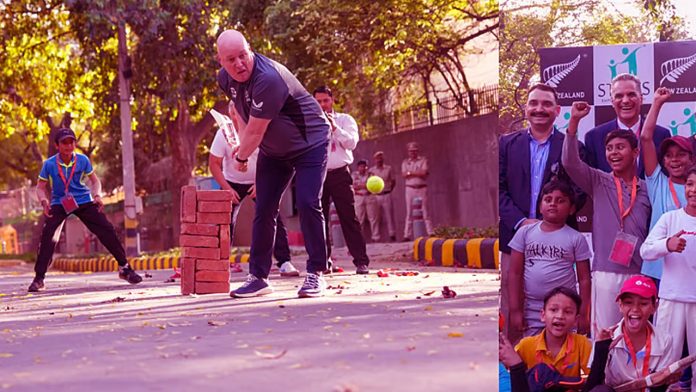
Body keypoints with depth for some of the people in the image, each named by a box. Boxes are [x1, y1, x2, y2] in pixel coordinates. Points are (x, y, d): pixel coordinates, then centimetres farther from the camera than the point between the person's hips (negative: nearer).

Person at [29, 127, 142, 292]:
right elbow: (41, 187, -2)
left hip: (83, 201, 1)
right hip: (59, 204, -1)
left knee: (107, 230, -8)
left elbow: (95, 181, 5)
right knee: (48, 236, -19)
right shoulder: (49, 164, -12)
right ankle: (39, 278, -8)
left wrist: (97, 196, -14)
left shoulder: (83, 160, -8)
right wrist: (44, 201, -22)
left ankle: (124, 268, 4)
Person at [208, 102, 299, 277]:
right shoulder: (224, 133, -15)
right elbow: (214, 163, -12)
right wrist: (227, 189, -20)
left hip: (259, 182, -1)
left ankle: (284, 262, -11)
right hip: (232, 183, 1)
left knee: (273, 219, -12)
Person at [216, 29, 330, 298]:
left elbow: (255, 131, -28)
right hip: (273, 150, 7)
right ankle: (258, 276, 10)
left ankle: (315, 274, -7)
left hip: (309, 143, -7)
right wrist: (243, 143, 5)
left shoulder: (268, 79, -35)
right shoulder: (225, 78, -8)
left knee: (307, 204, -17)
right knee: (263, 210, 3)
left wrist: (241, 157, -10)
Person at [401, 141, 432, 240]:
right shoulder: (405, 162, 13)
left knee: (425, 212, -4)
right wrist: (418, 173, -10)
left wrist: (410, 172, -6)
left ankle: (430, 233, -4)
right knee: (409, 212, 2)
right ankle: (407, 235, 2)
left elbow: (424, 172, -11)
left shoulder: (423, 160, 5)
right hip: (410, 189, 2)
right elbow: (404, 174, -3)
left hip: (421, 189, -2)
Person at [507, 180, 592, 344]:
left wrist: (583, 314, -2)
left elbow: (584, 279, 2)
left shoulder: (576, 239, 1)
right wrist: (515, 310, -2)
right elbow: (515, 273, 3)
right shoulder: (525, 232, 4)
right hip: (531, 310, 2)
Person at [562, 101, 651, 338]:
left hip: (641, 274, 2)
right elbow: (570, 162, -9)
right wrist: (574, 122, -17)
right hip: (606, 272, -2)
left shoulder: (648, 190, 11)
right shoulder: (599, 183, 6)